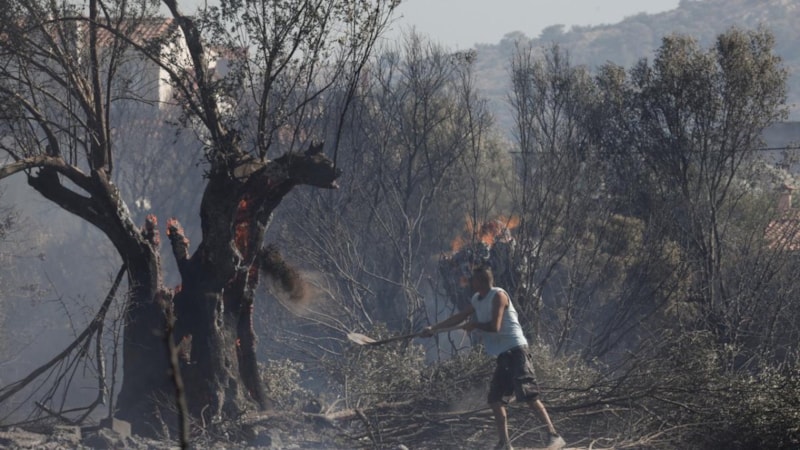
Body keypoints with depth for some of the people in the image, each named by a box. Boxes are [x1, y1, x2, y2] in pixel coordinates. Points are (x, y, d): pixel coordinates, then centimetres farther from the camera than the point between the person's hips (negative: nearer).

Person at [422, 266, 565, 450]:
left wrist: (475, 325, -4)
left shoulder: (498, 296, -11)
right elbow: (459, 317, 28)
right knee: (495, 398, 5)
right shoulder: (477, 300, 16)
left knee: (529, 396, -17)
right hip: (503, 355, 10)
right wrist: (434, 328, 28)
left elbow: (495, 326, -19)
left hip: (515, 351, -9)